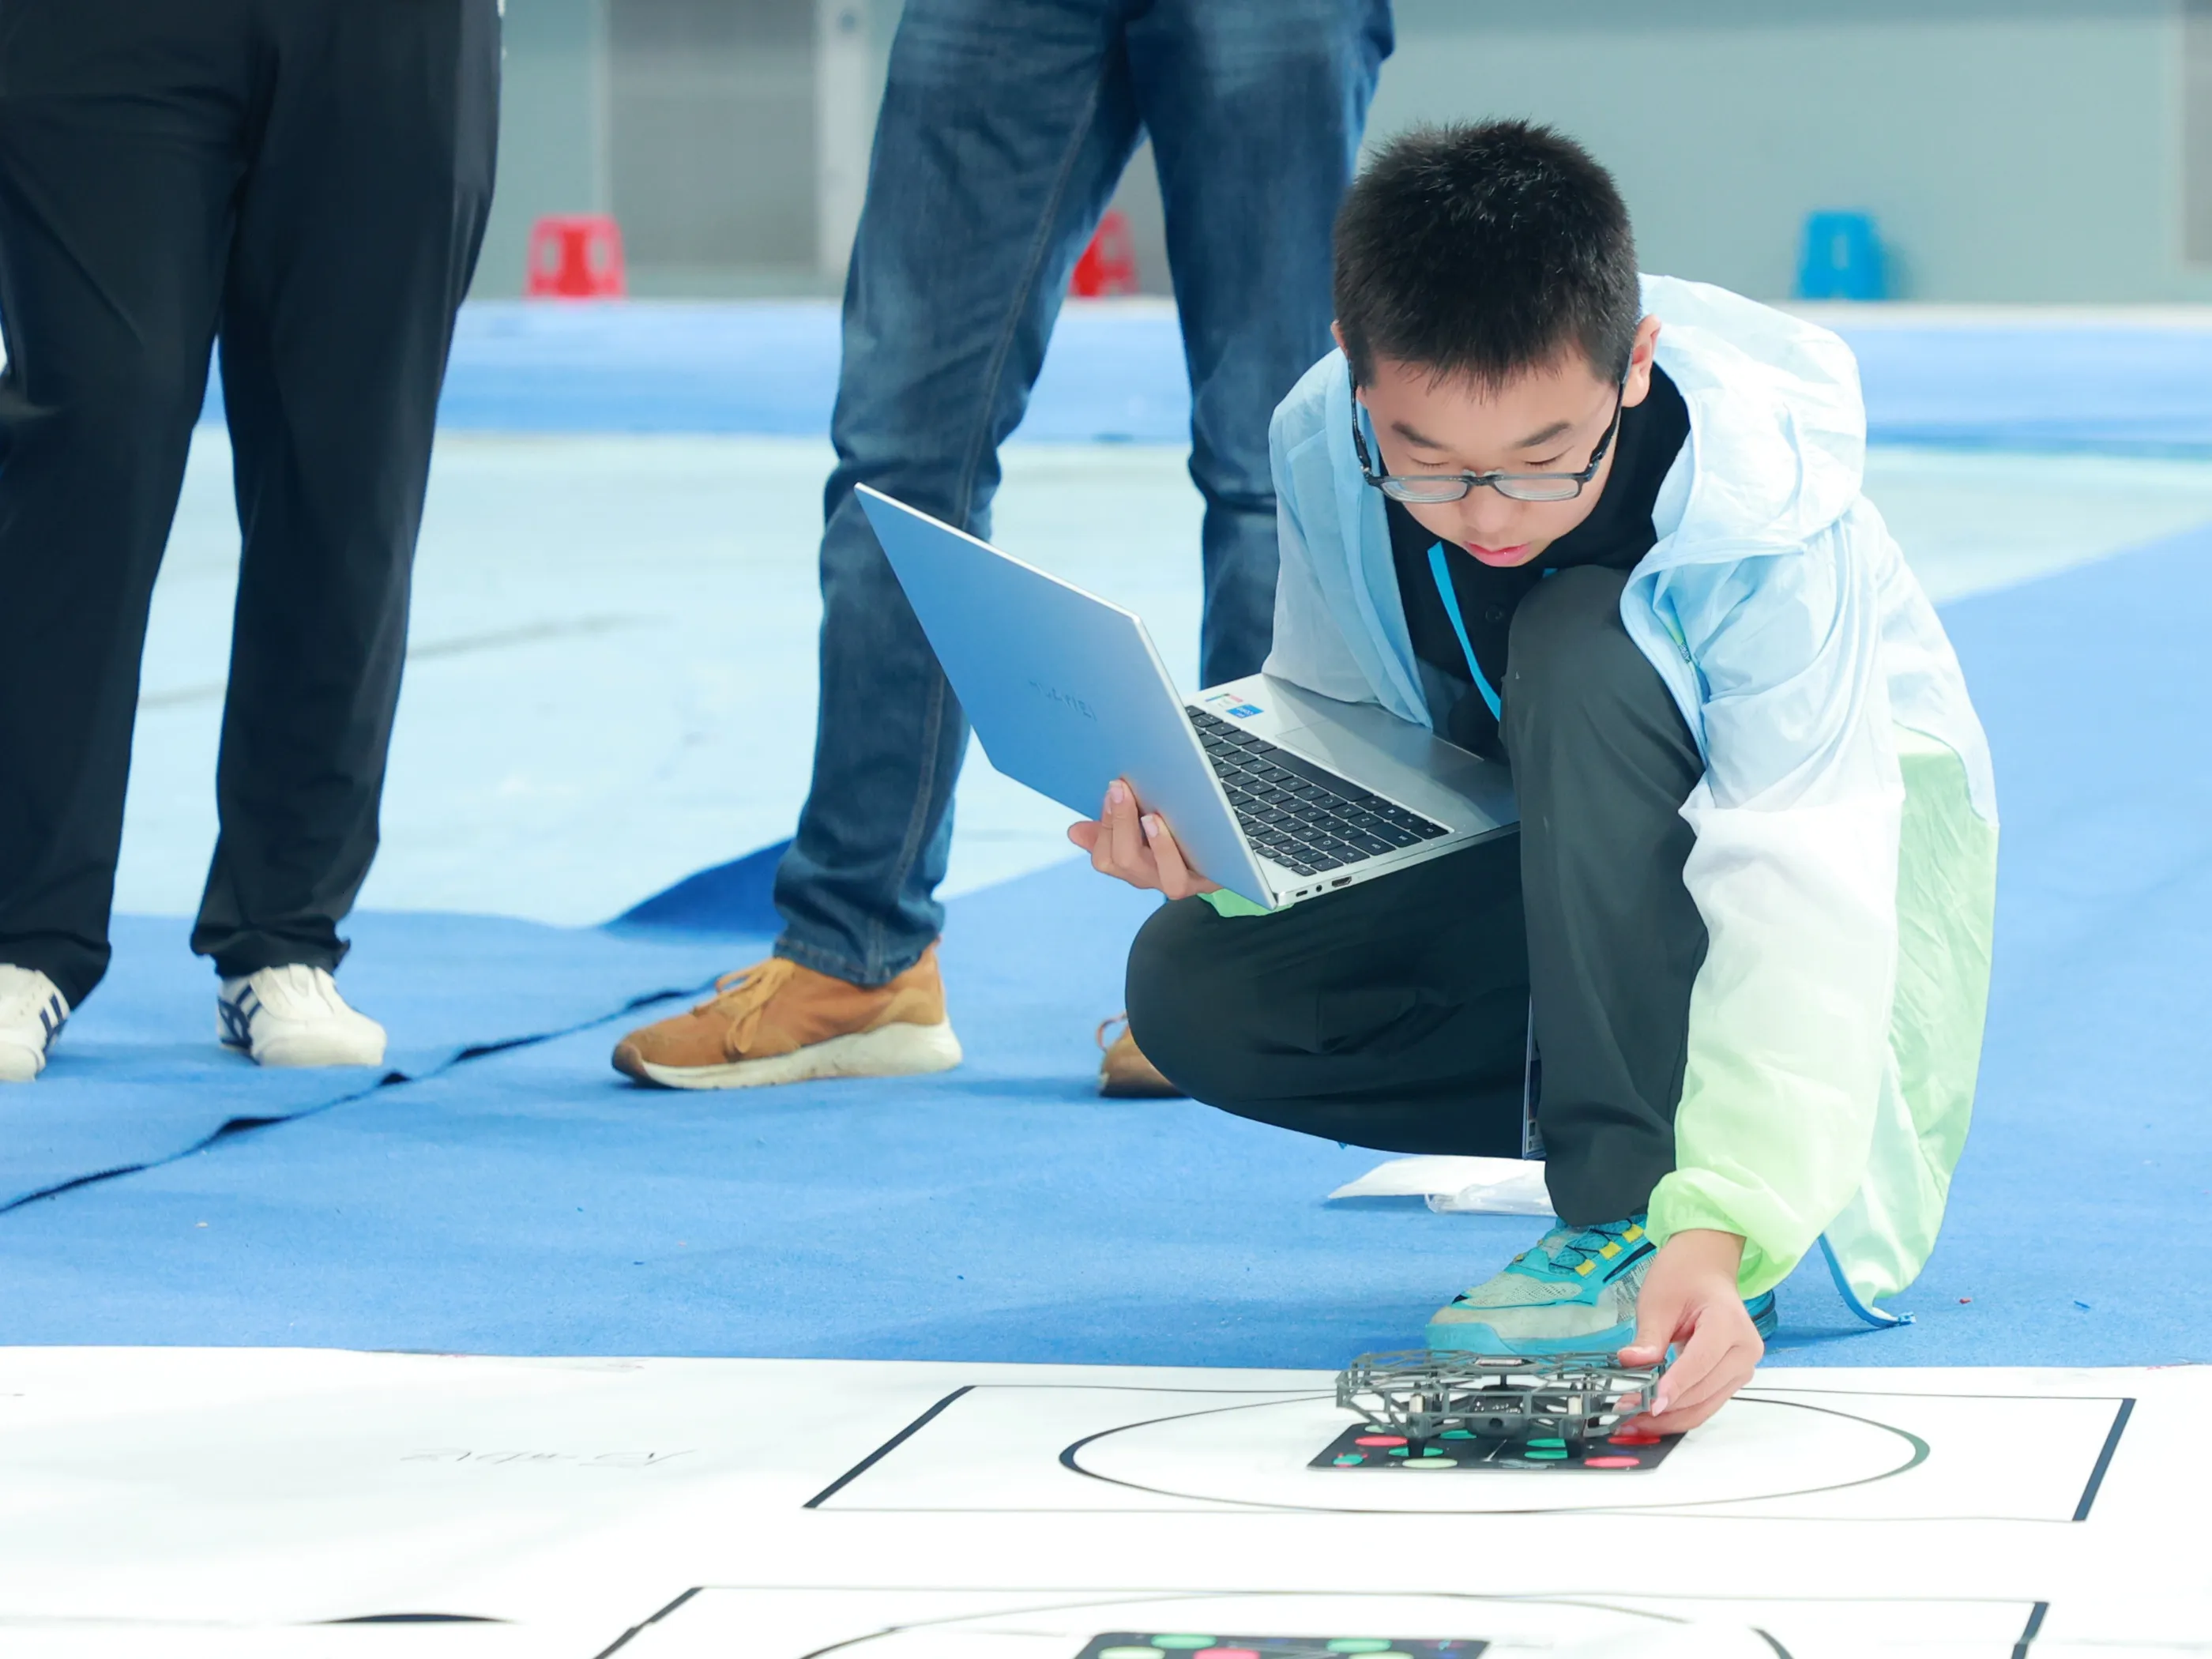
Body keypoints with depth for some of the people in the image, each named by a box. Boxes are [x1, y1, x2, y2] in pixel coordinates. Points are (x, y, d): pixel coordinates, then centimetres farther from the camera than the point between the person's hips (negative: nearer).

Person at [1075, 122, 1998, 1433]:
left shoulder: (1766, 510, -34)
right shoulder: (1325, 451, -20)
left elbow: (1801, 893, -41)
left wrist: (1720, 1229, -54)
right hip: (1550, 871, 5)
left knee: (1581, 645, -36)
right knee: (1197, 988, -20)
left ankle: (1646, 1205, -29)